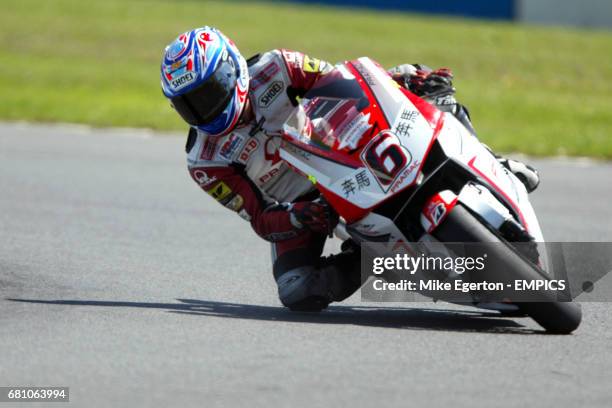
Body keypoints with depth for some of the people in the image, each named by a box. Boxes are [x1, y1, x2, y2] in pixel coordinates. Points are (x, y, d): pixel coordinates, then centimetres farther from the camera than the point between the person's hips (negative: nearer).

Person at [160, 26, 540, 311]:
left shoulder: (273, 69, -12)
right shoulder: (205, 162, -14)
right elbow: (259, 219, -16)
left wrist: (409, 78, -20)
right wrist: (295, 215, -39)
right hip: (293, 208, -1)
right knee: (298, 293, -30)